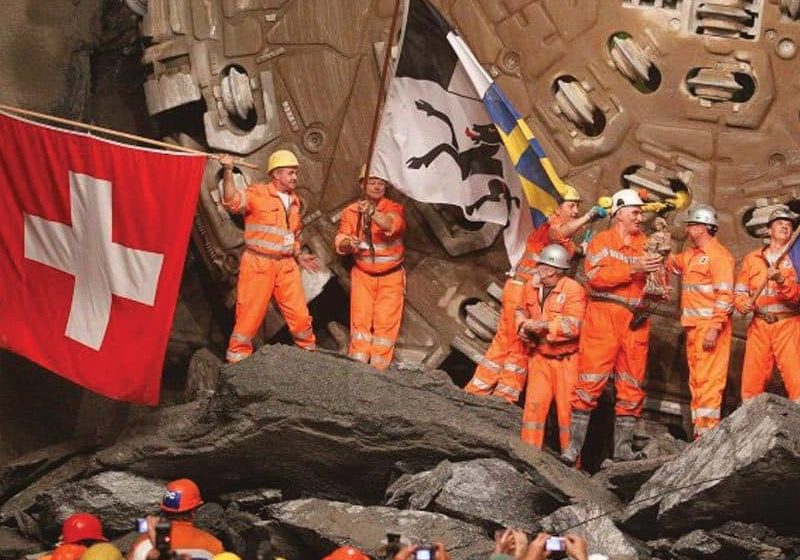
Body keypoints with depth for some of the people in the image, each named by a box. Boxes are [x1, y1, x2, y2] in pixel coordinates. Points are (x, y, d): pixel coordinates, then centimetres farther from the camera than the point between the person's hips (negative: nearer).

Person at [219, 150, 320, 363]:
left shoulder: (294, 201, 16)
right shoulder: (257, 194, -6)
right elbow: (232, 201, -23)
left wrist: (299, 256, 16)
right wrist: (228, 171, -30)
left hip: (286, 266, 6)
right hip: (258, 264, -6)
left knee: (300, 315, 6)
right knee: (250, 315, -2)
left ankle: (309, 353, 24)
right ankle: (237, 358, 11)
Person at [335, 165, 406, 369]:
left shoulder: (394, 209, -9)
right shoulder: (351, 212, -1)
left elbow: (392, 224, -32)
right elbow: (340, 242, -2)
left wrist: (373, 213, -51)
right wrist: (348, 243, -26)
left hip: (390, 277, -2)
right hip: (362, 274, 2)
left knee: (385, 322, -5)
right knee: (360, 318, -3)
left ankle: (378, 368, 1)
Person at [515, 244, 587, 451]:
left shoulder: (573, 290, -17)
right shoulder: (532, 286, 3)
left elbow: (572, 326, -25)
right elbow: (522, 310, 21)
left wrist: (543, 326, -25)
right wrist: (523, 326, 1)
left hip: (565, 359, -5)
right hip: (539, 356, 5)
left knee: (567, 408, 0)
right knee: (534, 404, 4)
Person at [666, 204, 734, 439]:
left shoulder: (718, 254, -10)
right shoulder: (690, 255, 18)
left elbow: (725, 295, -17)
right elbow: (670, 263, 36)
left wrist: (714, 328, -23)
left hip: (710, 325, -9)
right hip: (693, 325, 10)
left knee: (708, 378, -12)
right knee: (696, 379, 10)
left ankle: (707, 433, -14)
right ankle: (699, 430, 15)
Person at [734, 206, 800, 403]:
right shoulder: (752, 258, 15)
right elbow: (739, 292, 14)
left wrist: (782, 281, -22)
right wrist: (743, 304, -7)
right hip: (759, 325, 3)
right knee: (751, 382, 1)